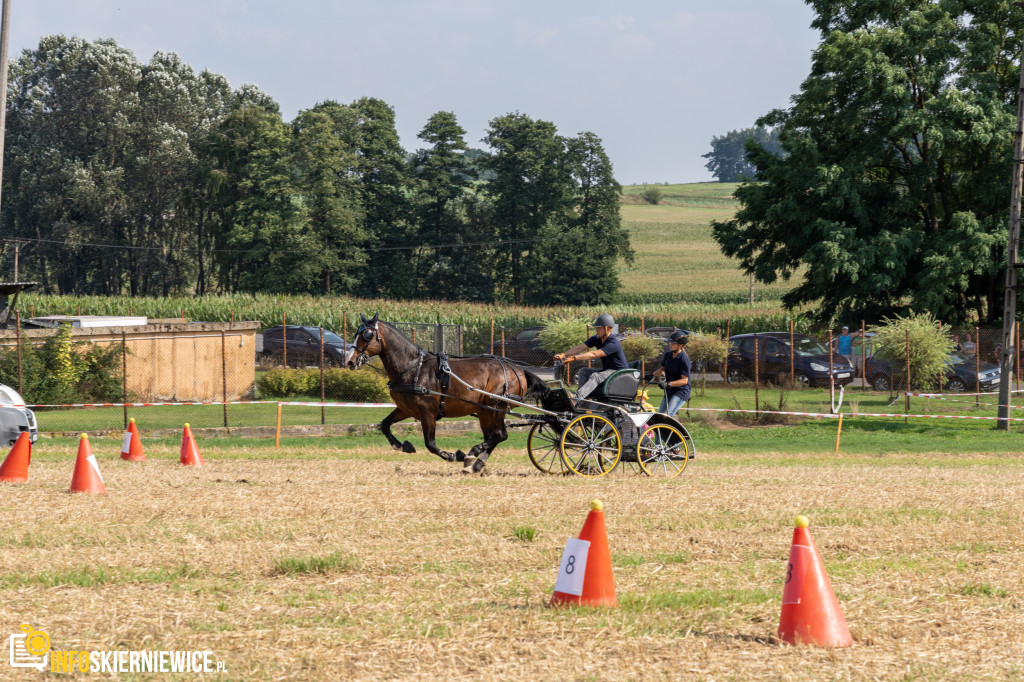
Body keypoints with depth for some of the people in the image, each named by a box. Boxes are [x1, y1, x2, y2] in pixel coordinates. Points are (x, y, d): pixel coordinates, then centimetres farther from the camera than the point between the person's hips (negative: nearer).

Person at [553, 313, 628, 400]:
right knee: (584, 371, -10)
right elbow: (580, 348, -6)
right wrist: (563, 355, -21)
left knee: (595, 376, -32)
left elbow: (594, 354, -34)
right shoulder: (596, 339, 2)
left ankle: (577, 398, -48)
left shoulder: (613, 344, -24)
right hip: (606, 370, 9)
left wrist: (574, 358, -40)